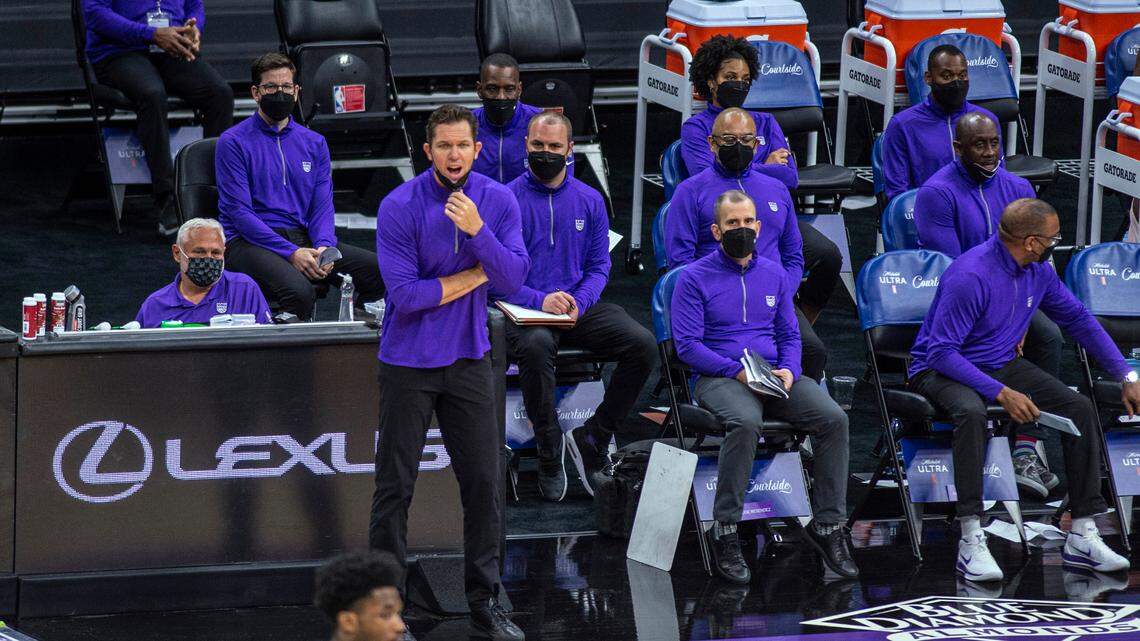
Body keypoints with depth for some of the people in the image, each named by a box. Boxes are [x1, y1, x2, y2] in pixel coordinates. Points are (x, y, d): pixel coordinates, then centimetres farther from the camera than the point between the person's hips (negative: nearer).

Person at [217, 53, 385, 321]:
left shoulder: (314, 143, 17)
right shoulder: (233, 143, 0)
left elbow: (322, 206, 10)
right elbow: (239, 211, -9)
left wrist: (323, 247, -13)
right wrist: (291, 253, -18)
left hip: (304, 238, 5)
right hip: (250, 241, -5)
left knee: (379, 269, -18)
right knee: (299, 290, -36)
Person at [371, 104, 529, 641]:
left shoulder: (497, 201, -3)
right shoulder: (399, 207, -14)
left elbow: (513, 280, -10)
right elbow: (405, 293, -20)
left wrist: (477, 231, -25)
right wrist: (476, 275, -10)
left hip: (469, 358, 3)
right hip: (408, 361, -3)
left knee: (483, 482, 5)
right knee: (395, 486, 2)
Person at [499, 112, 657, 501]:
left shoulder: (589, 200, 10)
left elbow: (599, 265, 12)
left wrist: (579, 303, -9)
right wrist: (539, 301, -21)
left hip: (580, 306, 4)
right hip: (525, 309, -4)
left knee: (643, 344, -21)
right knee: (536, 346, -39)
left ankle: (592, 440, -8)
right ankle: (549, 453, -21)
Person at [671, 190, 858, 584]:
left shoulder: (774, 275, 17)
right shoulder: (695, 279, 1)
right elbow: (687, 345, -6)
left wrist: (788, 370, -5)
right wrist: (737, 371, -17)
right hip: (718, 377, -5)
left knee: (834, 418, -22)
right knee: (747, 422, -39)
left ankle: (828, 525, -15)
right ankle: (725, 533, -30)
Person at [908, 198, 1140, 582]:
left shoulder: (1038, 271, 0)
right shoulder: (970, 276, -26)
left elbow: (1078, 320, 15)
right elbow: (941, 351, -26)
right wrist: (1000, 393, -33)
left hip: (1003, 366, 7)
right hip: (941, 369, -7)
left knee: (1080, 408, -13)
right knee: (972, 413, -41)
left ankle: (1082, 536, -11)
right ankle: (971, 541, -38)